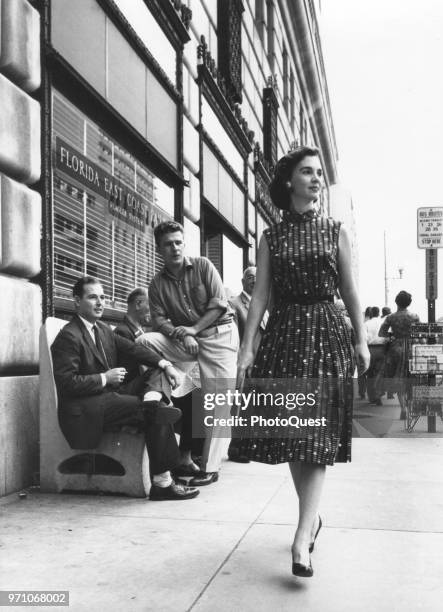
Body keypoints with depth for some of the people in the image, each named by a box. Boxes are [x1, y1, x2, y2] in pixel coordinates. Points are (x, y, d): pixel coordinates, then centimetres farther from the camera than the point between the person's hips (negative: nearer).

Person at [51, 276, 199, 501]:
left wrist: (165, 364, -7)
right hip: (85, 411, -9)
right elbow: (66, 383, -18)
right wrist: (104, 378, -15)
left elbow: (132, 348, 8)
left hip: (110, 395, 9)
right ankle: (162, 483, -19)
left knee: (158, 373, -3)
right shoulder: (68, 337, -11)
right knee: (157, 418, -21)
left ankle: (152, 402, -37)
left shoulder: (104, 329, 17)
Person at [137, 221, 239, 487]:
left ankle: (211, 467, -2)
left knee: (219, 403, -7)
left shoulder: (203, 266, -1)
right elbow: (159, 320, -1)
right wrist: (182, 335, -19)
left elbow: (219, 304, -8)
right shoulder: (158, 283, 7)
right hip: (184, 338, 3)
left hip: (218, 333, -3)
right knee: (144, 341, -18)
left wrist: (192, 329, -16)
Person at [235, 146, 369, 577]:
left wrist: (361, 340, 1)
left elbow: (349, 291, 7)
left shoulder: (335, 232, 8)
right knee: (289, 432, 3)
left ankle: (302, 536, -8)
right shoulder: (271, 237, 7)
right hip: (284, 334, 1)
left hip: (326, 335, -1)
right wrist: (246, 347, -6)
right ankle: (312, 516, 24)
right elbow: (260, 293, 2)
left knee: (318, 433, -7)